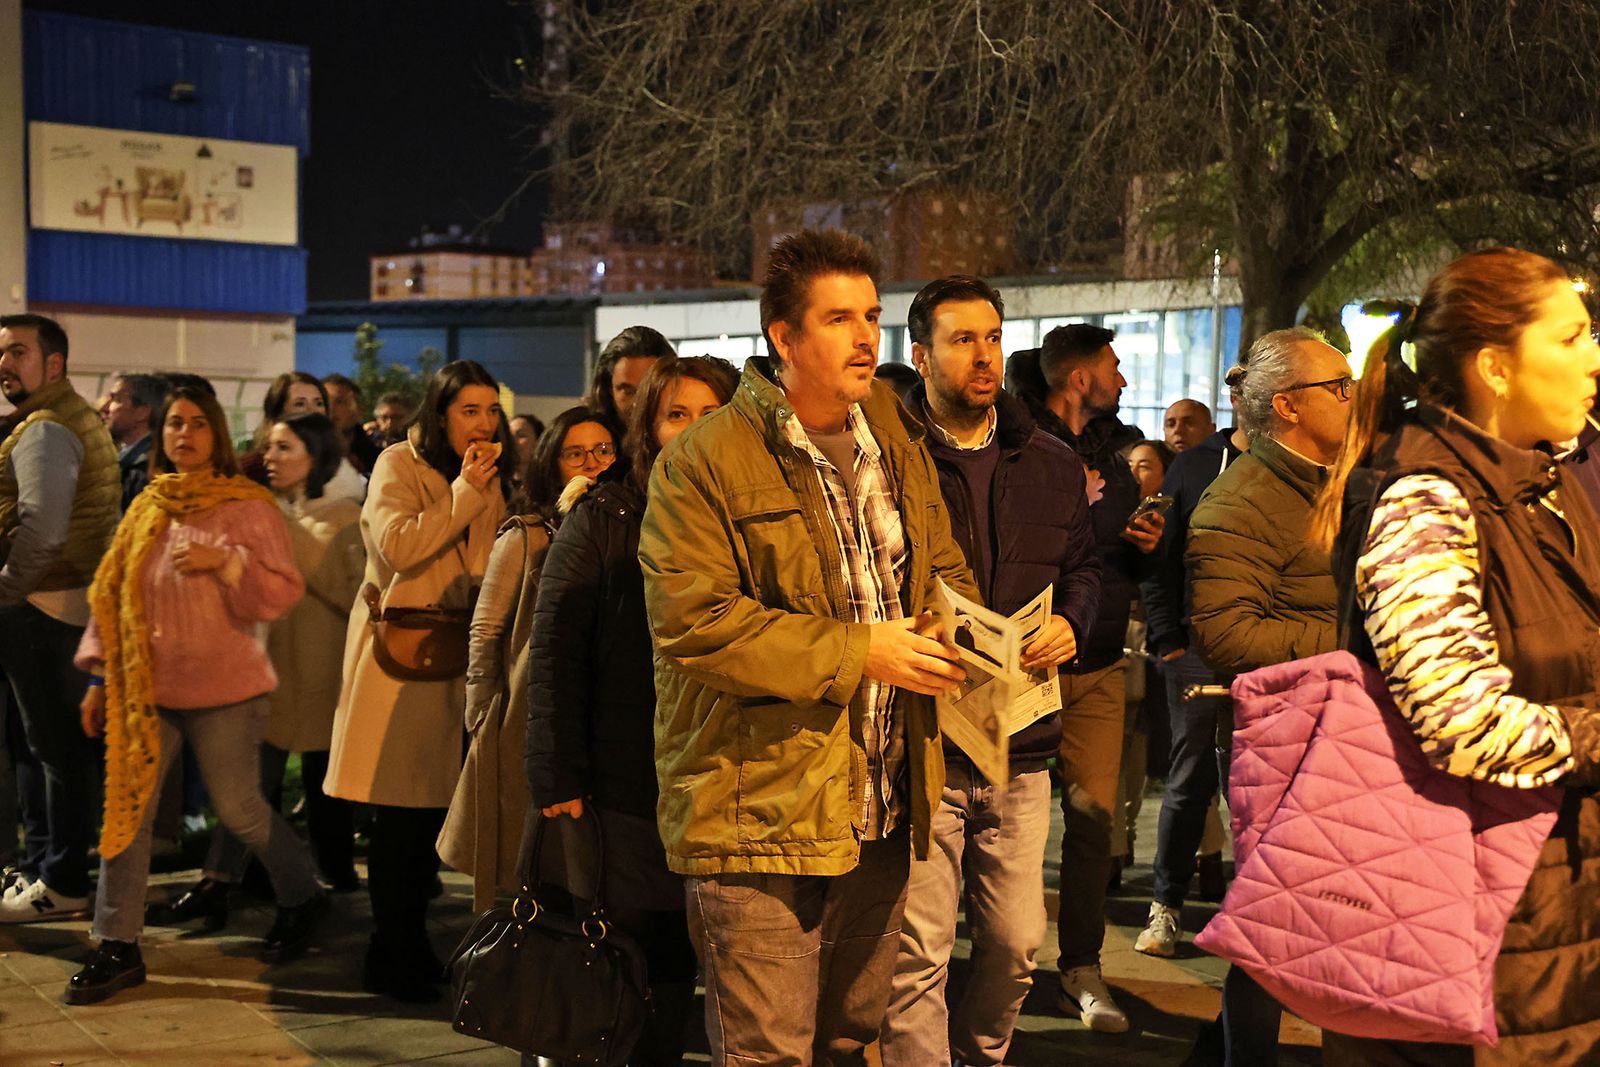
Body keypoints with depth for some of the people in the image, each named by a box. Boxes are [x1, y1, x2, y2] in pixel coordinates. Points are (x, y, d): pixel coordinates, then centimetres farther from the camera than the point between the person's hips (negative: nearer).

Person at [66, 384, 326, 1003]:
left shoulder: (246, 507, -5)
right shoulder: (146, 509, 10)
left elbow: (284, 591, -9)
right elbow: (113, 593, 14)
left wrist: (224, 561, -23)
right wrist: (101, 675, 11)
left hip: (222, 688, -4)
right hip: (145, 686, 5)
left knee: (238, 809, 3)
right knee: (127, 808, 0)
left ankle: (302, 899, 27)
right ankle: (117, 947, 6)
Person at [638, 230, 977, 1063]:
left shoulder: (897, 443, 12)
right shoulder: (704, 464, -11)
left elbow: (943, 570, 20)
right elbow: (694, 623, -19)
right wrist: (855, 654, -19)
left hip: (881, 811, 7)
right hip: (757, 813, -7)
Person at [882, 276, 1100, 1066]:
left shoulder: (1052, 467, 11)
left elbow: (1081, 566, 24)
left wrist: (1070, 621, 4)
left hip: (1020, 742, 5)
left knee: (1016, 945, 12)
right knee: (917, 956, -4)